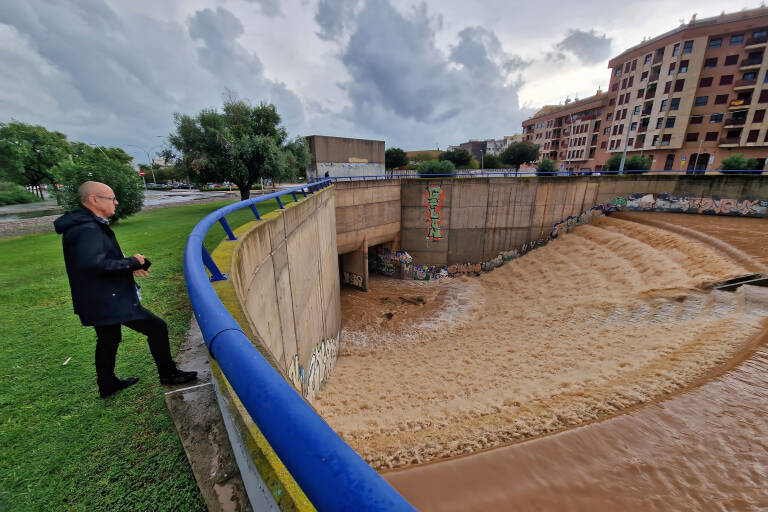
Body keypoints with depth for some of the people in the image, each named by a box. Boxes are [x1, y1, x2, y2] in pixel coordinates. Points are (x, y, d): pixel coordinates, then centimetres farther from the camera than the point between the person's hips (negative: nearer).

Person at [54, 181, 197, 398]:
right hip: (109, 302, -11)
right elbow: (95, 264, -32)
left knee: (108, 341, 23)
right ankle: (169, 375, 8)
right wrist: (131, 263, -21)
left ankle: (107, 384, 41)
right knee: (156, 327, -4)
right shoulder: (88, 229, -22)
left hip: (100, 301, 11)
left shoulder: (90, 224, 11)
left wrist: (129, 265, 3)